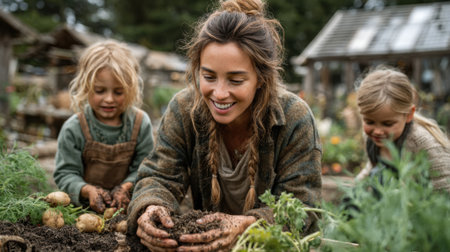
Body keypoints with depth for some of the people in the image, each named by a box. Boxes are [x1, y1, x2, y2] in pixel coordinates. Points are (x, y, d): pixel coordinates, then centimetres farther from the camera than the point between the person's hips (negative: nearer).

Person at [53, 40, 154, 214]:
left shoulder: (141, 123, -1)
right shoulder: (73, 128, -5)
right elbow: (66, 173, -3)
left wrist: (126, 187, -16)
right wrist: (88, 190, -20)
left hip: (126, 205, 1)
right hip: (84, 206, -1)